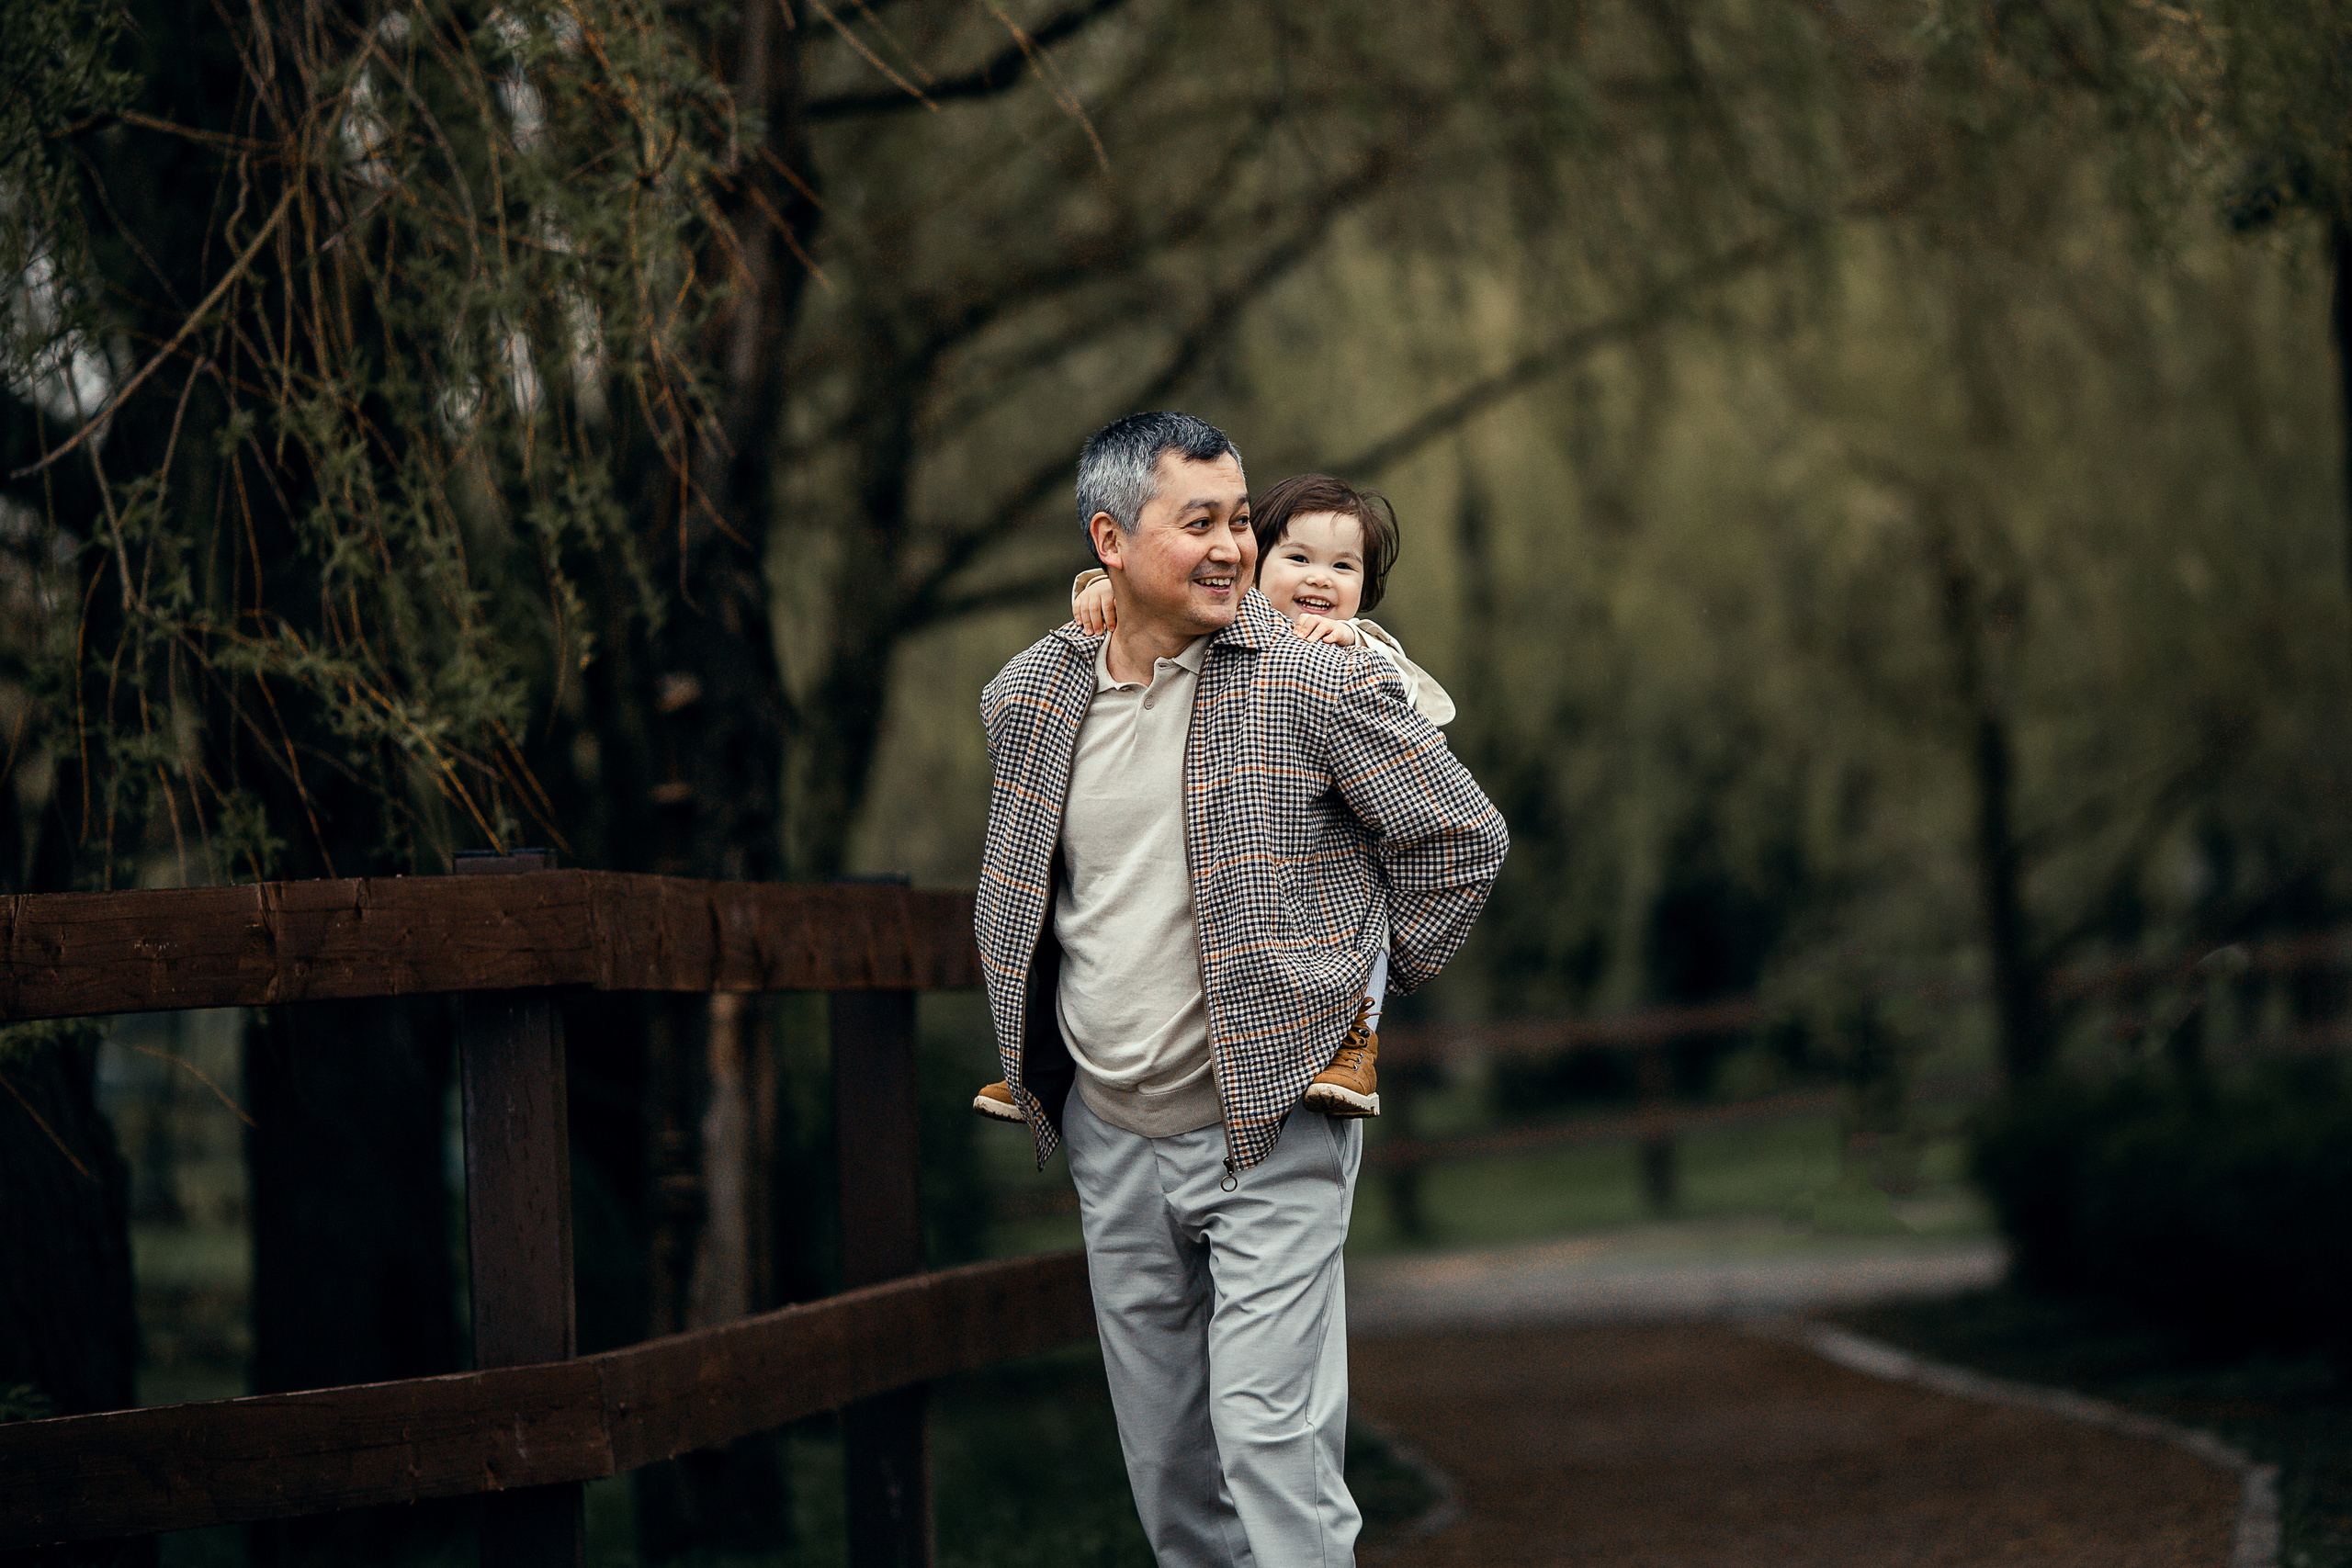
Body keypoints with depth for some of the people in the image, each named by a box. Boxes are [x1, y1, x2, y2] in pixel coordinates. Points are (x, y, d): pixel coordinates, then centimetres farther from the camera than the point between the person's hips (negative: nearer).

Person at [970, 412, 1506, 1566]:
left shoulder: (1316, 684, -11)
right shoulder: (1026, 699, 3)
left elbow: (1463, 835, -2)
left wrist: (1375, 979, 3)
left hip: (1271, 1132, -5)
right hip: (1109, 1133, 5)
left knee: (1269, 1431, -13)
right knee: (1162, 1449, 12)